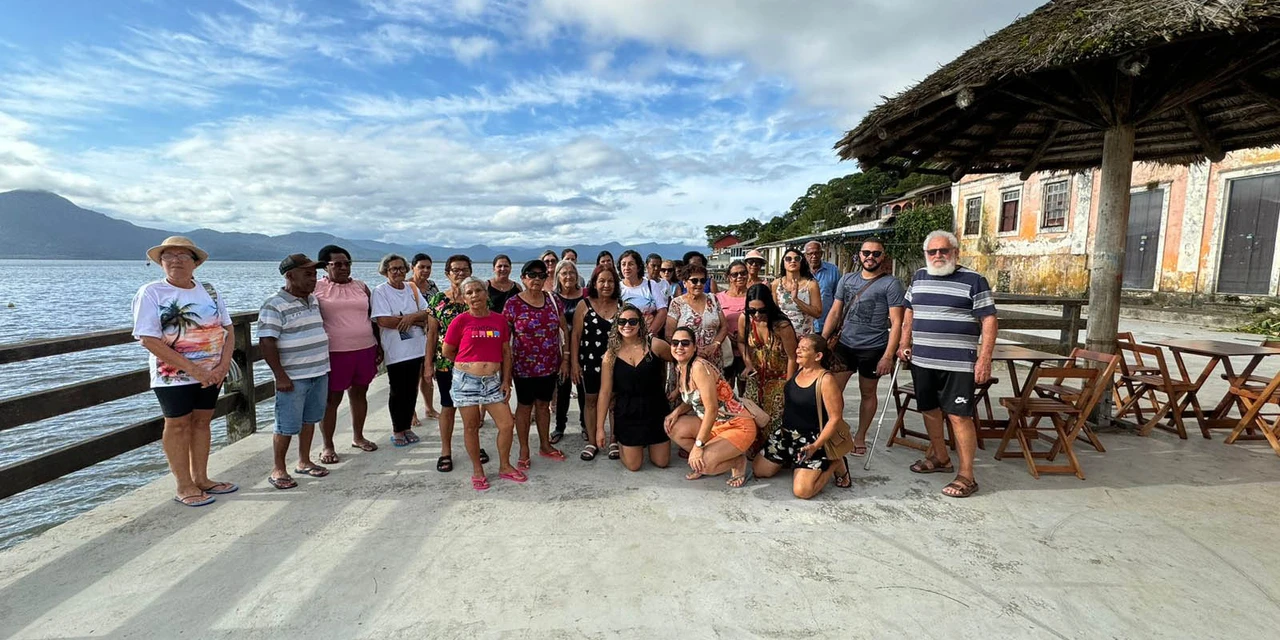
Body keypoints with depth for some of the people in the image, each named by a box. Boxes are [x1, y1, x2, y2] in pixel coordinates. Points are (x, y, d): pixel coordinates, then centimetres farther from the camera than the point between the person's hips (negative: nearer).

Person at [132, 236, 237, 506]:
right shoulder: (151, 292, -9)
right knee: (178, 425, 5)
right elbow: (148, 340, -16)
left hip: (211, 373, 5)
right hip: (174, 376, -4)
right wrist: (192, 369, -20)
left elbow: (227, 328, 6)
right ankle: (184, 487, 13)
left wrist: (224, 363, -9)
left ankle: (201, 478, 23)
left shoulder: (209, 290, 5)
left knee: (201, 422, 12)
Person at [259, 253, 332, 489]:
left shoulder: (313, 300, 10)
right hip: (293, 378, -7)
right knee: (288, 426, 1)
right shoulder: (275, 305, -14)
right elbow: (266, 343, -17)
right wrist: (280, 376, -20)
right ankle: (278, 470, 16)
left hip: (319, 373, 7)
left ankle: (304, 462, 29)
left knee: (309, 420, 16)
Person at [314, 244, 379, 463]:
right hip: (334, 353, -4)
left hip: (365, 349, 4)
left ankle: (358, 437, 30)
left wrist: (378, 345, 13)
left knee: (359, 394, 14)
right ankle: (327, 446, 16)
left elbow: (373, 317, 15)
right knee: (332, 399, 3)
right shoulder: (316, 289, -2)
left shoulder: (361, 287, 10)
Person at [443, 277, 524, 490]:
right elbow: (447, 351, 1)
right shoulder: (461, 321, -7)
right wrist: (467, 364, 9)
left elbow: (506, 352, 7)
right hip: (467, 380, -3)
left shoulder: (499, 320, 2)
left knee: (507, 424, 3)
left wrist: (506, 381, 4)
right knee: (471, 427, 8)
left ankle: (505, 467, 24)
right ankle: (477, 471, 25)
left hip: (493, 380, 3)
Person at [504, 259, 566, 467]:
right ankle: (524, 451, 23)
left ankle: (545, 445, 32)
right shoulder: (513, 304, -9)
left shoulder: (552, 300, 2)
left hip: (550, 365, 3)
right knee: (524, 406, 10)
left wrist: (565, 359, 2)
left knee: (544, 404, 17)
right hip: (524, 366, -3)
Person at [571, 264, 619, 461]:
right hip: (590, 361, -1)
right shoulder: (584, 305, -2)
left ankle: (614, 441, 23)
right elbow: (575, 335, -2)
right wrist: (574, 362, -6)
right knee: (591, 400, 9)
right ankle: (592, 442, 22)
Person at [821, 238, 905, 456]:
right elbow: (834, 312, 10)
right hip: (844, 345, 4)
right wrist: (822, 341, 1)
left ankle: (860, 436, 25)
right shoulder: (847, 280, 7)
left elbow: (896, 322, -10)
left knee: (868, 393, 11)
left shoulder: (890, 284, -7)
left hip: (873, 349, -3)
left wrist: (888, 356, -17)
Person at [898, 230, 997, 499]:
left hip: (958, 363, -6)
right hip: (922, 360, 6)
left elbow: (988, 320, -8)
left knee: (959, 416, -6)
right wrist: (905, 343, 12)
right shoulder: (919, 277, 10)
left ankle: (966, 476, 3)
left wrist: (984, 359, -15)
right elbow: (910, 311, 20)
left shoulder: (974, 280, -6)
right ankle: (940, 457, 35)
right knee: (929, 410, 16)